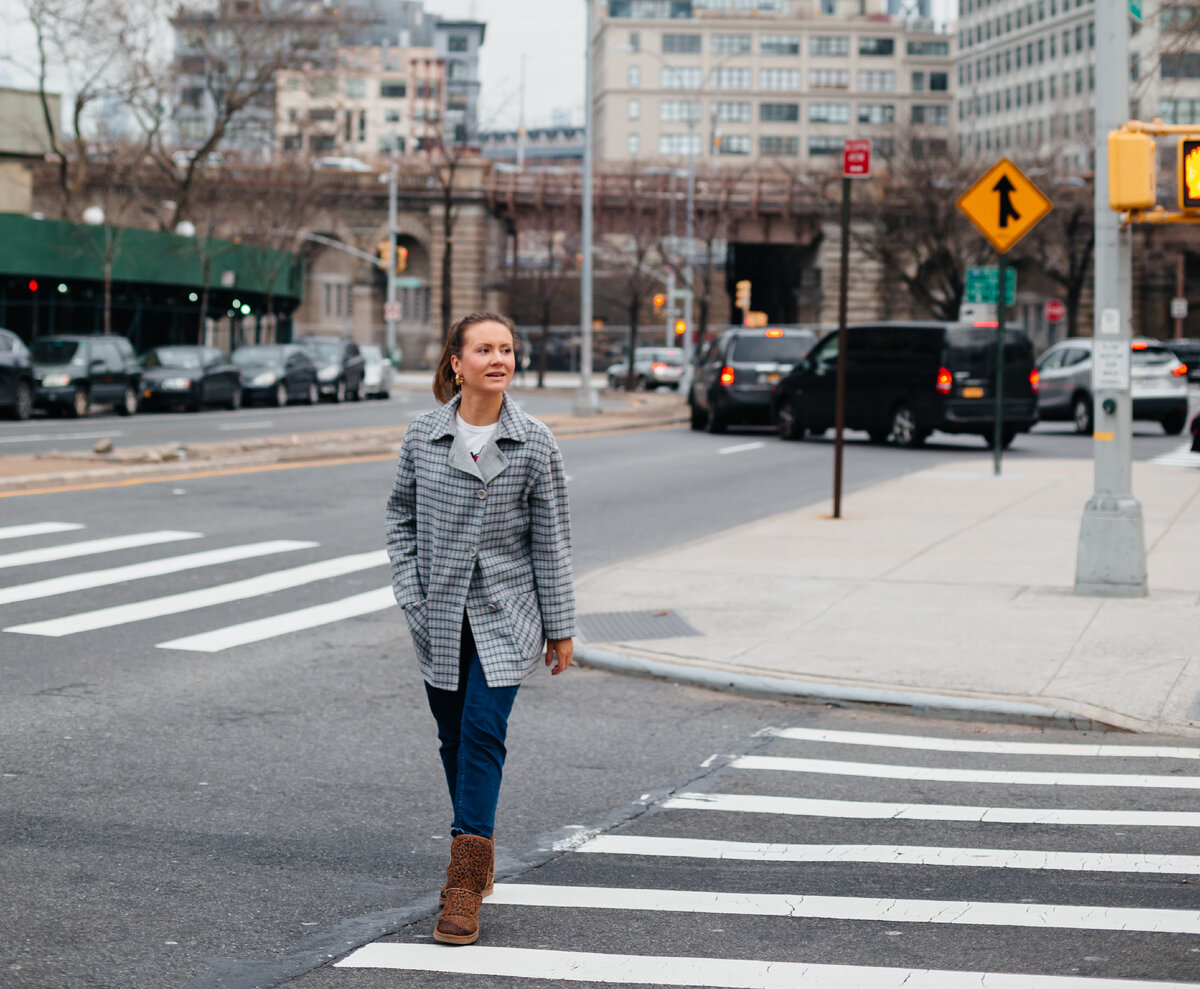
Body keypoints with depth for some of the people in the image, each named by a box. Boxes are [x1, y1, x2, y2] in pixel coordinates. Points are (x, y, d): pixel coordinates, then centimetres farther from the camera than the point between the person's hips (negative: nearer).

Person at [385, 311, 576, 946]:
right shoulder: (423, 436, -1)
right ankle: (479, 860, 29)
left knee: (483, 733, -13)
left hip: (505, 616, -2)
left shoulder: (535, 444, -5)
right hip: (440, 619, 3)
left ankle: (464, 887, -13)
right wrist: (410, 593, -1)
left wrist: (561, 629, 1)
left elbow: (550, 539, -1)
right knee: (454, 738, 11)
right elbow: (401, 517, 9)